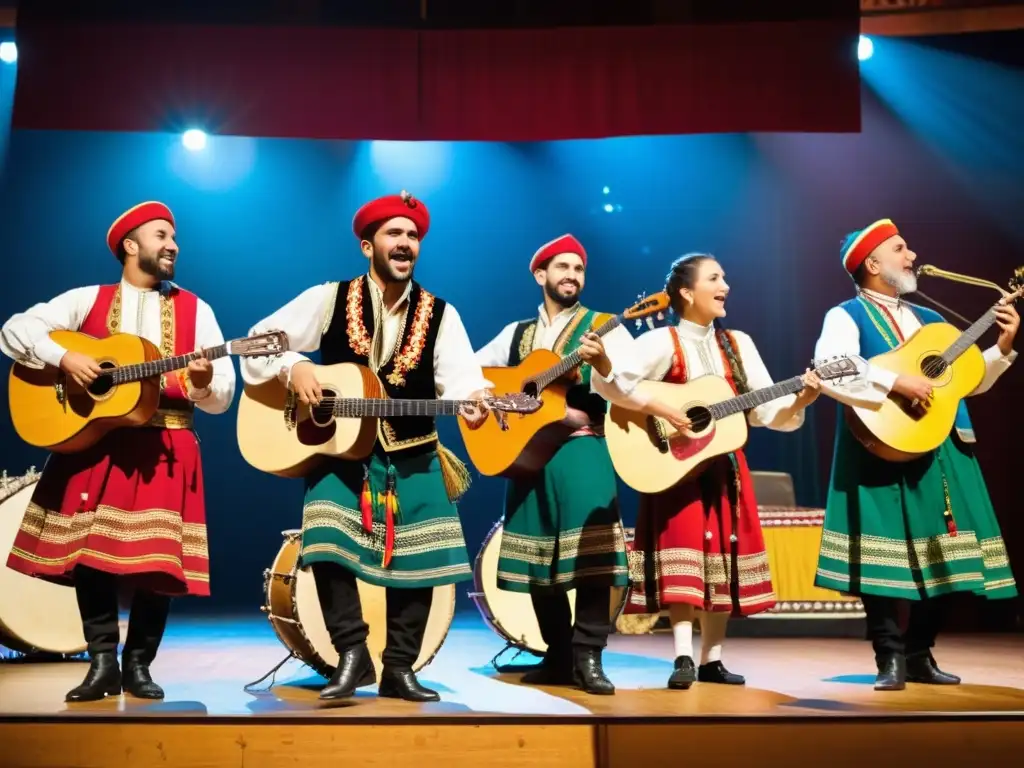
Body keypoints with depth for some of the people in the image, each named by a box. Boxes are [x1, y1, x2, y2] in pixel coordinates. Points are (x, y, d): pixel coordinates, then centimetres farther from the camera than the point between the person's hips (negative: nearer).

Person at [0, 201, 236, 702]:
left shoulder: (195, 310, 8)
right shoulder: (88, 300, 8)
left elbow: (223, 397, 4)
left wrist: (204, 383, -19)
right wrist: (64, 358, -15)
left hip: (165, 449, 0)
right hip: (93, 442, 0)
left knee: (158, 557, -3)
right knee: (89, 550, -4)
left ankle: (138, 663, 11)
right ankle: (103, 661, 7)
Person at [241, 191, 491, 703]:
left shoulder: (439, 314, 1)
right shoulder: (328, 299, -1)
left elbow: (458, 375, -13)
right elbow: (260, 341, 2)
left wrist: (473, 400, -35)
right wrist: (293, 367, -17)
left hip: (414, 456, 2)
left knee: (419, 556, -1)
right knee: (326, 541, -19)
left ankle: (399, 668, 13)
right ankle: (352, 655, -5)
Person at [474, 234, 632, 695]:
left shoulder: (603, 327, 4)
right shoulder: (517, 333, 17)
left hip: (582, 448, -4)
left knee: (589, 550, -16)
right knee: (538, 556, 5)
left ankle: (588, 658, -8)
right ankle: (559, 657, 16)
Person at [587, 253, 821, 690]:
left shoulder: (738, 344, 9)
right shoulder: (662, 342, -8)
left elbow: (766, 412, 4)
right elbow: (612, 385, -20)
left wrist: (800, 401, -13)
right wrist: (660, 410, -30)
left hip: (725, 467, 6)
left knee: (724, 558, 7)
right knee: (684, 556, -13)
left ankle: (711, 659, 16)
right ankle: (684, 657, -12)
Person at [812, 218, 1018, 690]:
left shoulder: (929, 320, 20)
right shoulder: (846, 316, -2)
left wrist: (1002, 347, 6)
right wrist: (896, 382, -25)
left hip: (941, 450, 7)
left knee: (937, 554, 7)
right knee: (885, 555, -7)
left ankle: (919, 655, 18)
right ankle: (891, 659, 3)